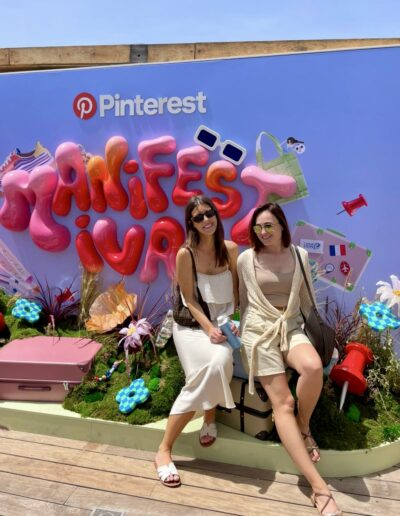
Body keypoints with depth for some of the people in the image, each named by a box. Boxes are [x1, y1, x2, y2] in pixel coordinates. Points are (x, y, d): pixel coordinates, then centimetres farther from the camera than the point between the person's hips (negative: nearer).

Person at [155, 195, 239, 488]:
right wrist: (209, 328, -20)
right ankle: (164, 451, -16)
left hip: (225, 322, 3)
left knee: (221, 361, -30)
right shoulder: (186, 254, -11)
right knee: (211, 368, -28)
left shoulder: (231, 249, 0)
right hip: (192, 324, -3)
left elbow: (237, 290, 7)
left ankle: (209, 419, 3)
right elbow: (189, 301, -9)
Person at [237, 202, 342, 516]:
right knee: (282, 402, -16)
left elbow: (306, 299, 15)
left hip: (292, 327, 2)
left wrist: (308, 328, 11)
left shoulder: (300, 255, 7)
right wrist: (246, 335, 10)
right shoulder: (246, 260, 3)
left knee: (313, 367, -34)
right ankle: (319, 487, -13)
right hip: (259, 330, -1)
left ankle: (304, 427, -3)